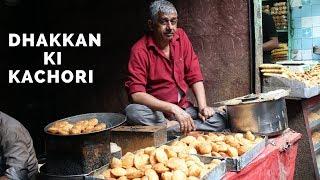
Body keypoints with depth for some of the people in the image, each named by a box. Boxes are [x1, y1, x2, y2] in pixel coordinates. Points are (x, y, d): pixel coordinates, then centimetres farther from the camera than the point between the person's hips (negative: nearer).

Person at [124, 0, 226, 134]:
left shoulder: (180, 36, 2)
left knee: (220, 119, -17)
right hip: (155, 110, -4)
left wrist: (203, 107, -9)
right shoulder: (140, 50, -14)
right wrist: (173, 109, -30)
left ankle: (168, 126, -18)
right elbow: (136, 94, -22)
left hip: (183, 108, 5)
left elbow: (194, 76, 5)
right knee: (132, 112, -35)